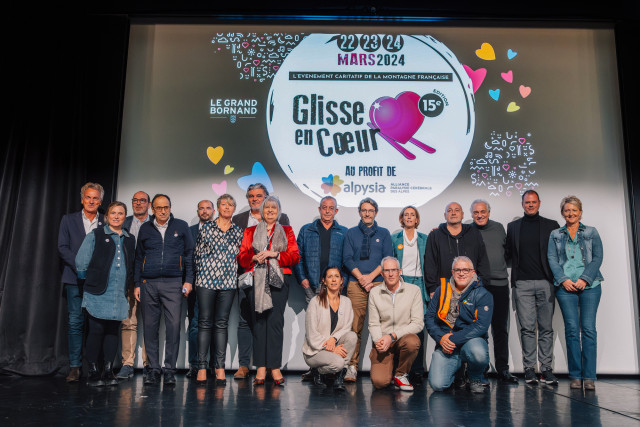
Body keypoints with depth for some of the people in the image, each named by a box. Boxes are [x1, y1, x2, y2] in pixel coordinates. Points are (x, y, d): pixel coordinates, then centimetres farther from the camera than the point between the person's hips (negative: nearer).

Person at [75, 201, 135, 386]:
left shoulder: (130, 240, 14)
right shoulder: (95, 236, 3)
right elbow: (81, 263, -1)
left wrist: (129, 286, 11)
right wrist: (88, 284, -1)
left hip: (119, 295, 3)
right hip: (98, 293, -3)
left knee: (113, 331, 6)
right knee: (96, 331, -2)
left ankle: (108, 371, 13)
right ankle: (93, 372, 7)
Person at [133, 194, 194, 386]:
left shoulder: (181, 226, 8)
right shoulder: (145, 229, 13)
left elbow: (189, 254, 7)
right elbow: (139, 258, 16)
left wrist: (188, 280, 0)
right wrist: (137, 284, 10)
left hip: (173, 283, -2)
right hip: (149, 284, 2)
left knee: (173, 325, -8)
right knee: (150, 326, 4)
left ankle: (170, 370, 1)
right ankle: (154, 369, 13)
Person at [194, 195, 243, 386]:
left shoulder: (238, 231, 11)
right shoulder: (206, 227, 5)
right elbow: (197, 253, 7)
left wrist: (231, 271, 7)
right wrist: (203, 272, 6)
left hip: (228, 282, 2)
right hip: (206, 280, -2)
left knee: (222, 323, 4)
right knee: (204, 322, -1)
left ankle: (220, 368, 7)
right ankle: (202, 367, 4)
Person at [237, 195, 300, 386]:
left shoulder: (287, 231, 14)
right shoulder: (250, 232, 16)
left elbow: (295, 257, 4)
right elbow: (241, 257, 9)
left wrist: (274, 254, -9)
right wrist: (255, 257, -11)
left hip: (278, 280, -1)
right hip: (257, 280, 1)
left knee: (275, 321, -8)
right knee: (259, 322, -2)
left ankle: (275, 367, -3)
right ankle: (261, 367, 3)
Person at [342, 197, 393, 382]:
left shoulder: (384, 233, 14)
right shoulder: (351, 233, 15)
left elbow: (387, 259, 5)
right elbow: (347, 258, 6)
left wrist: (370, 276, -7)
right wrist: (361, 277, -8)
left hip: (378, 283, 0)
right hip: (356, 284, 0)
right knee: (355, 326, -6)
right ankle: (352, 367, -2)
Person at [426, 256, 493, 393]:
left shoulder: (483, 295, -2)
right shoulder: (441, 290, 8)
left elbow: (481, 326, -13)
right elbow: (429, 318, 7)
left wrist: (454, 339, -18)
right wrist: (441, 338, -11)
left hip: (472, 341, -2)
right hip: (444, 344, 2)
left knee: (478, 353, -38)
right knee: (437, 385, -18)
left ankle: (475, 379, -1)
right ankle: (456, 371, 19)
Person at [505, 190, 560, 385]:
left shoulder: (552, 225, 10)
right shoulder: (513, 226, 13)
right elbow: (508, 254, 16)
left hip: (545, 283, 0)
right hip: (522, 283, 0)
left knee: (546, 327, 2)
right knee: (527, 328, 0)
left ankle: (546, 369, 9)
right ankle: (529, 369, 7)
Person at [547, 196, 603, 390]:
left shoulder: (591, 232, 12)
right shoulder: (555, 235, 14)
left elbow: (597, 258, 4)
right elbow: (552, 259, 5)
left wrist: (585, 279, -9)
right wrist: (563, 279, -9)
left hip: (589, 285, 0)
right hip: (565, 286, 0)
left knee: (589, 328, -5)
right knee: (571, 329, -2)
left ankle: (589, 376, -1)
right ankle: (575, 375, 4)